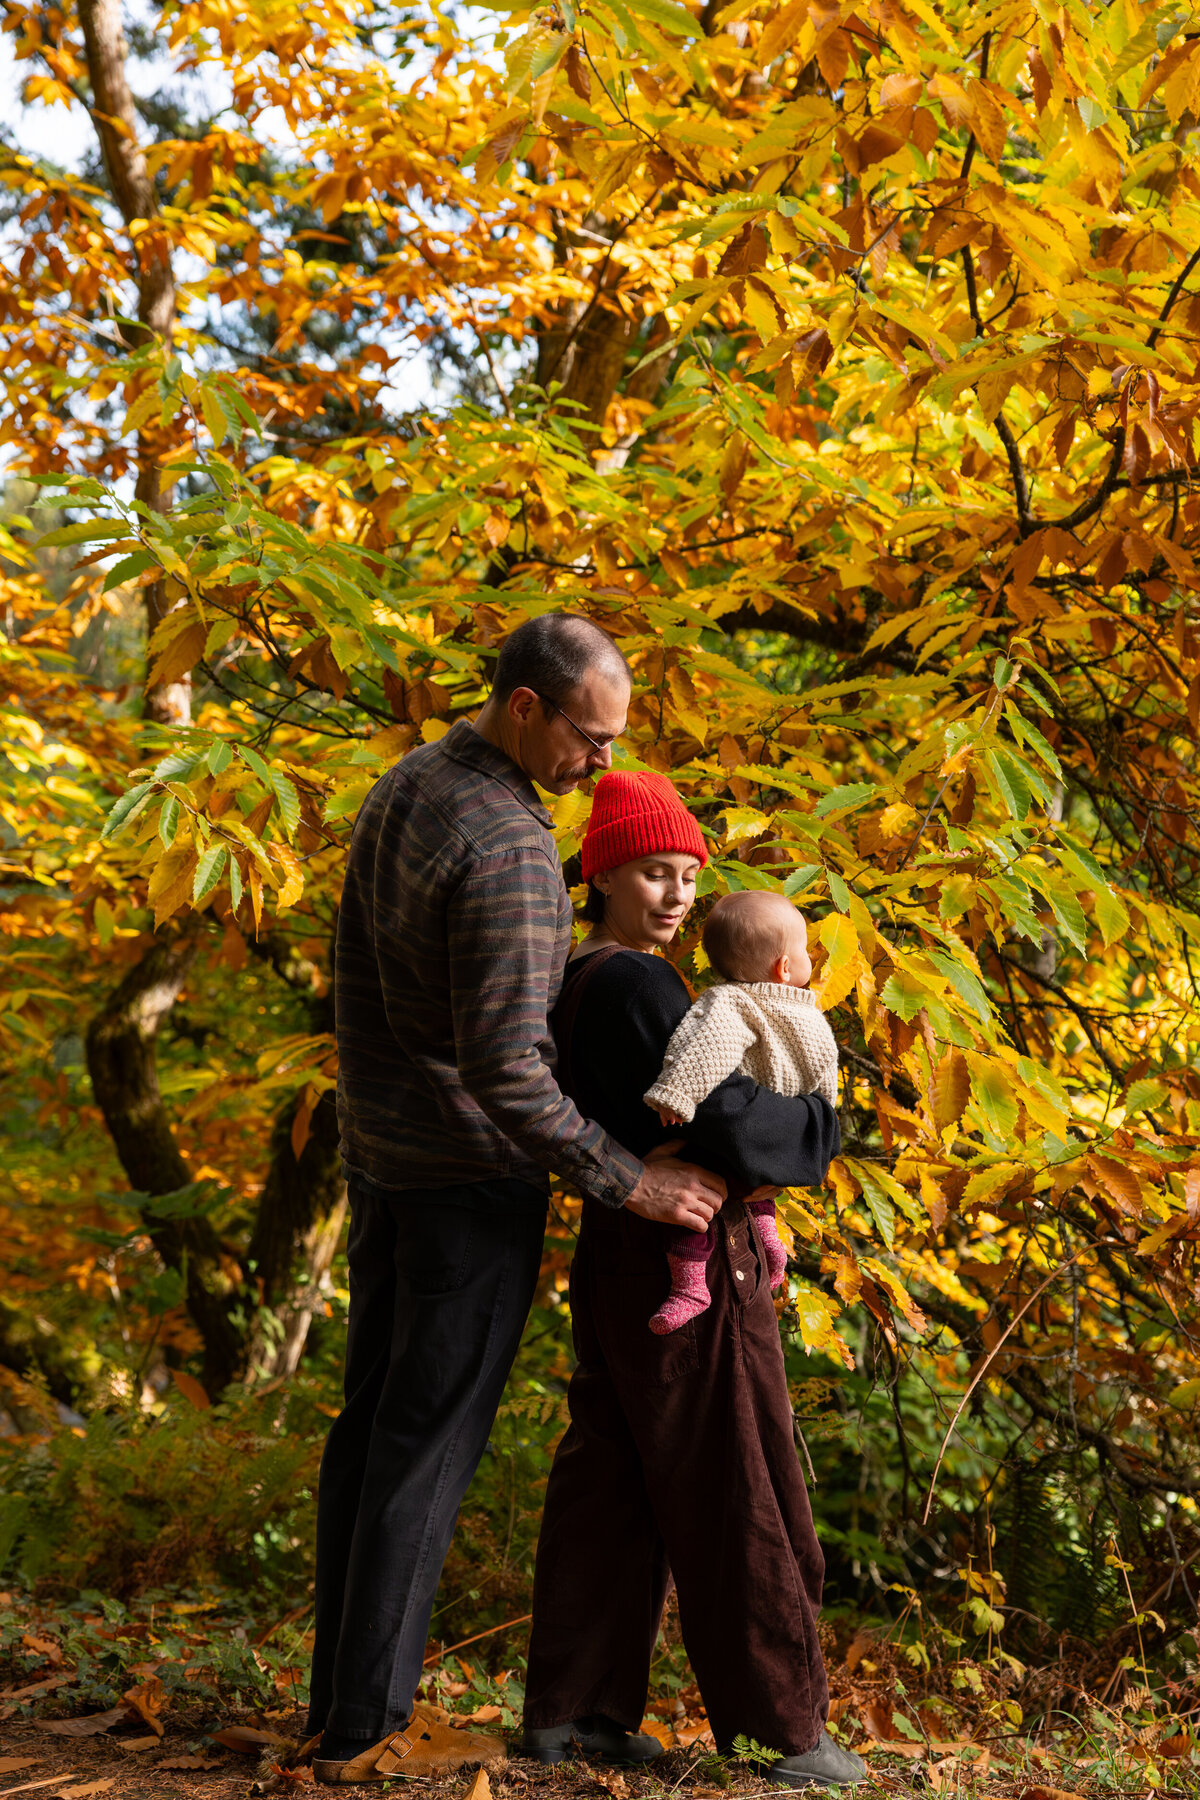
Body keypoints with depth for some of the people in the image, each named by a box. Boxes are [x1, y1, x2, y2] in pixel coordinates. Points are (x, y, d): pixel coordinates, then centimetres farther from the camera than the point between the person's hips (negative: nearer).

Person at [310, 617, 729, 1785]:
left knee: (374, 1417, 13)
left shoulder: (406, 787, 5)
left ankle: (346, 1693, 21)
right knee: (429, 1441, -1)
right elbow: (504, 1073, -28)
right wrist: (629, 1183, -19)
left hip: (381, 1154, 9)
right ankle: (364, 1729, 7)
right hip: (471, 1177, -9)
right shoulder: (509, 856, -27)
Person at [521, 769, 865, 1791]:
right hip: (687, 1259, -9)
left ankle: (565, 1710, 19)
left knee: (611, 1483, 14)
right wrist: (822, 1128, -7)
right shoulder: (636, 985, -19)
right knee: (736, 1496, 0)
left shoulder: (578, 980, 11)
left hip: (615, 1250, 9)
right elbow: (724, 1121, -25)